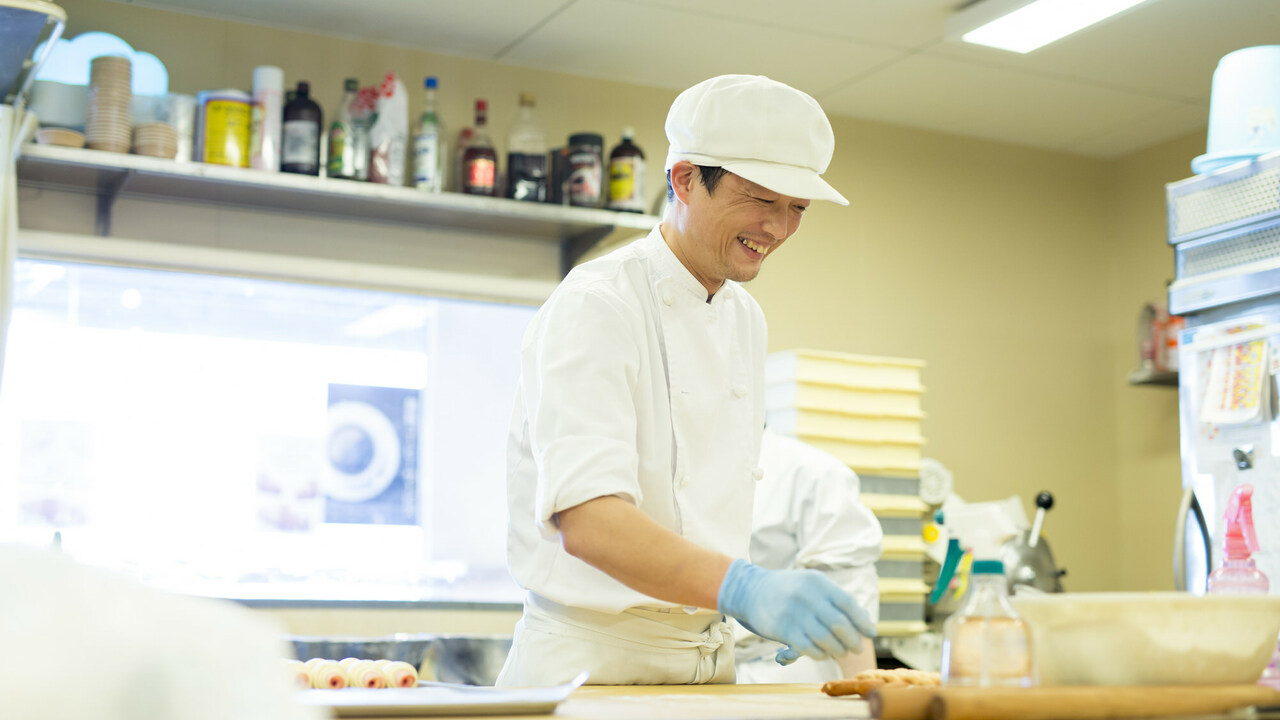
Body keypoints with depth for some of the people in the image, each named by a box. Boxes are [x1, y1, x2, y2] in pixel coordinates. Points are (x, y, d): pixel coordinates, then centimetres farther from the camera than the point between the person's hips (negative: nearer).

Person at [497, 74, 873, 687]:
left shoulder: (745, 318, 11)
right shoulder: (593, 306, -16)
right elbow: (586, 520, -28)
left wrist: (773, 601, 4)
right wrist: (745, 589, -40)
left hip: (708, 659, 7)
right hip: (592, 657, -7)